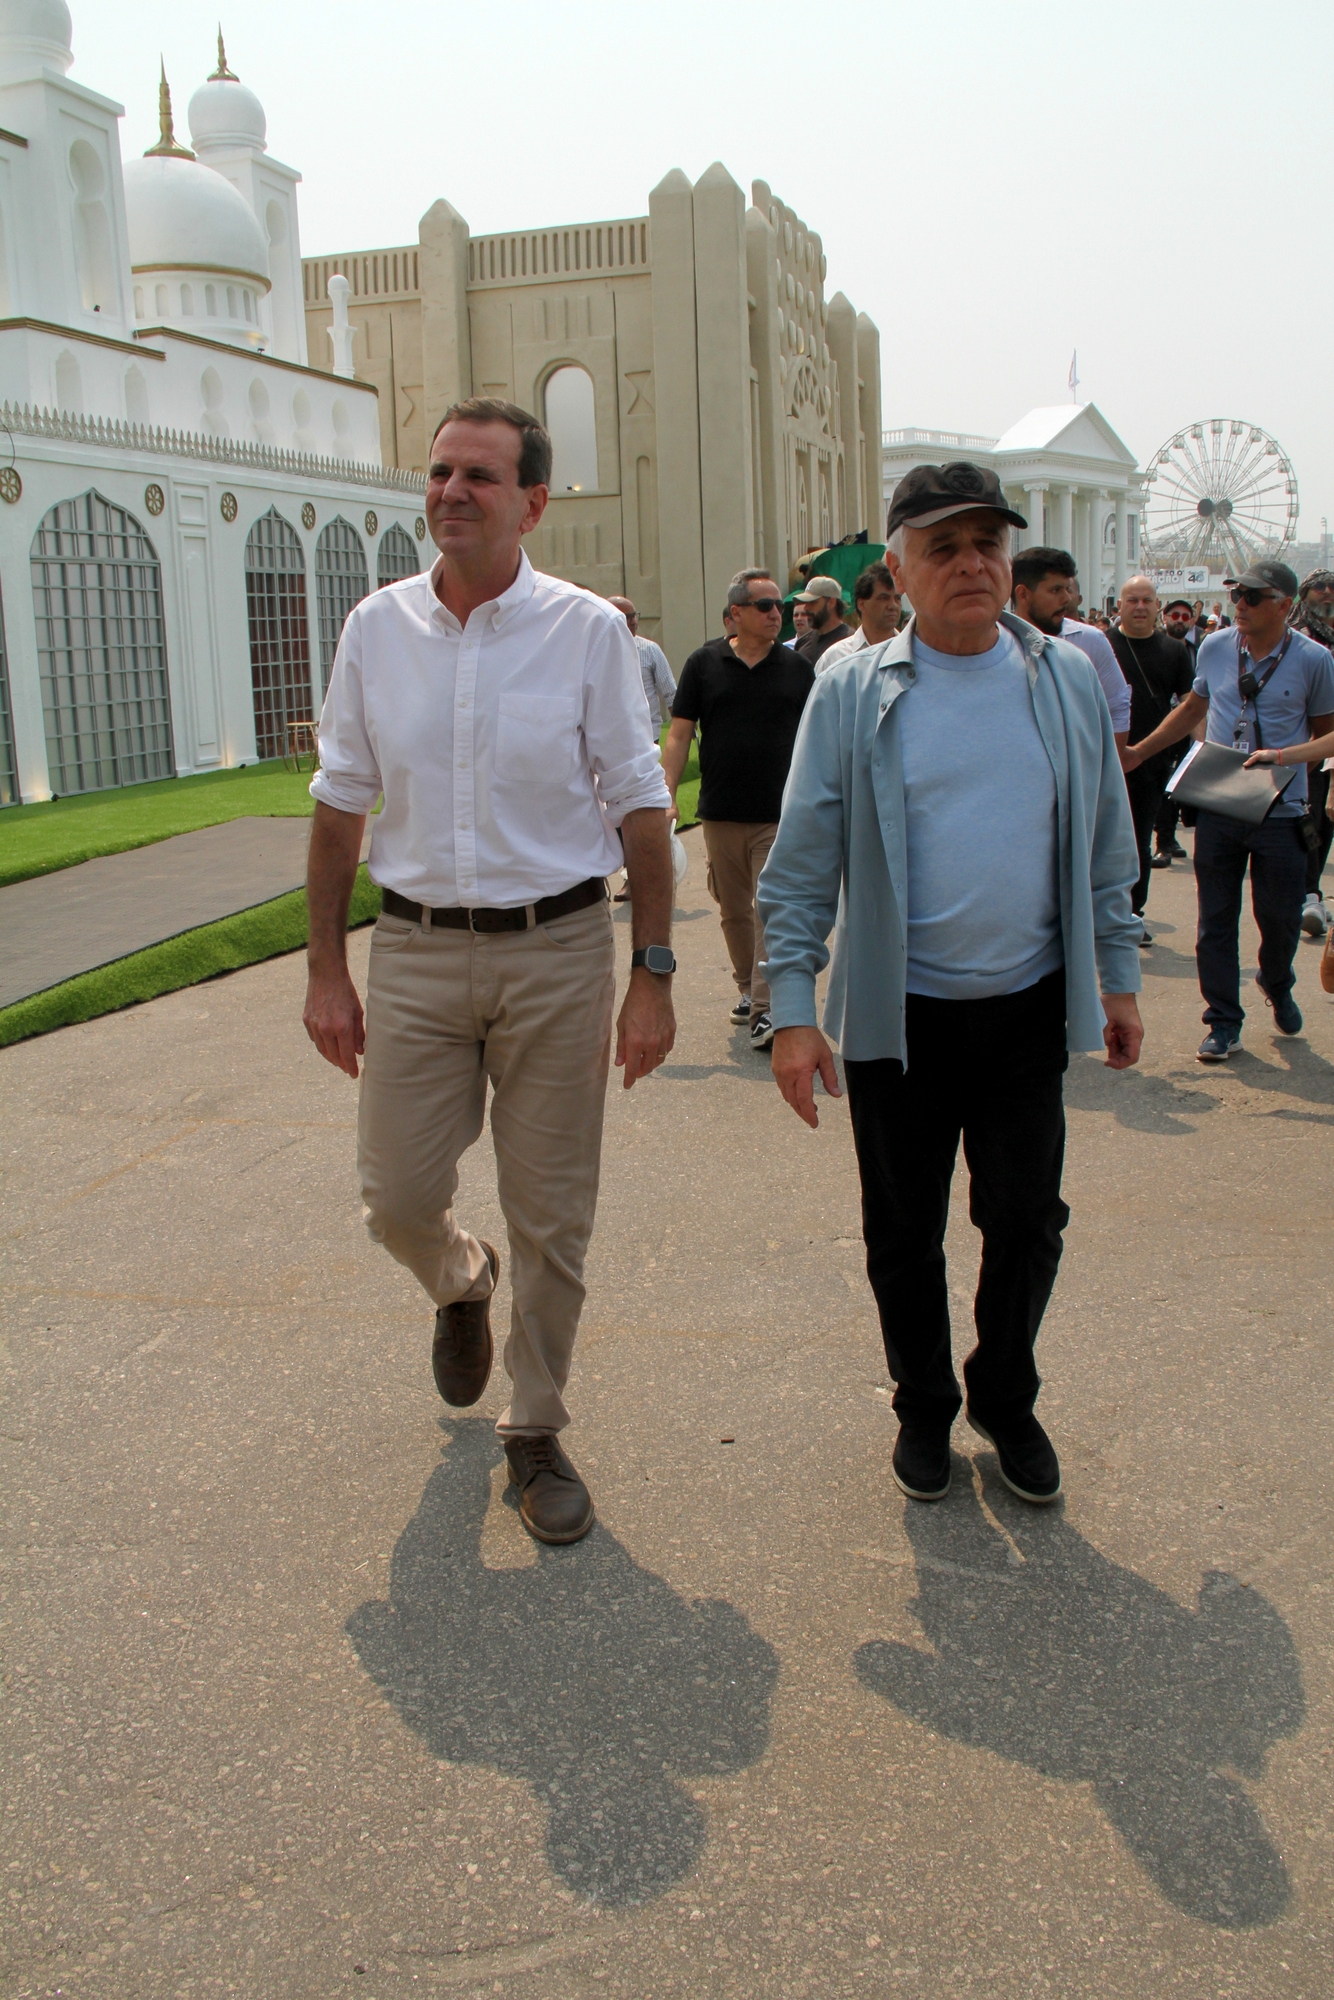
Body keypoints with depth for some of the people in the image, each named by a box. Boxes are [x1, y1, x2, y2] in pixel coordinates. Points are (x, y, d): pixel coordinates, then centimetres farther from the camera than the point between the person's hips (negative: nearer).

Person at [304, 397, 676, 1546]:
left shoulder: (588, 630, -4)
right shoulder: (377, 628, 3)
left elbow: (642, 808, -2)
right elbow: (340, 806, 8)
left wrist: (653, 976, -6)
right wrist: (326, 970, 5)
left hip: (557, 950, -2)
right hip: (415, 948, 2)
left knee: (552, 1216, 6)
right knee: (397, 1195, 5)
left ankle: (537, 1433, 25)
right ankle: (459, 1285, 42)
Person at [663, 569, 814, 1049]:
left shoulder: (798, 668, 6)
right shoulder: (704, 664, 4)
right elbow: (679, 734, 3)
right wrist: (666, 793, -7)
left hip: (780, 815, -1)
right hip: (720, 814, 1)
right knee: (733, 911, 12)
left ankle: (765, 1010, -10)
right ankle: (747, 988, 30)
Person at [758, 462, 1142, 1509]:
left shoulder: (1069, 678, 3)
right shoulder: (853, 692, -4)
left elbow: (1106, 845, 11)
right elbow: (803, 863, -5)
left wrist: (1119, 976, 9)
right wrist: (792, 1010, -10)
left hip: (1027, 1008, 2)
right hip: (898, 1014, -1)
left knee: (1026, 1221, 10)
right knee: (904, 1232, 11)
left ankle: (1007, 1402, 34)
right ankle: (925, 1406, 34)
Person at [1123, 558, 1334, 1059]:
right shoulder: (1215, 647, 3)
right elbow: (1193, 708, 19)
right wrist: (1138, 752, 16)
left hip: (1280, 812, -2)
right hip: (1218, 808, 2)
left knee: (1279, 916, 7)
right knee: (1215, 918, 5)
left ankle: (1278, 989, 39)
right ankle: (1223, 1022, 15)